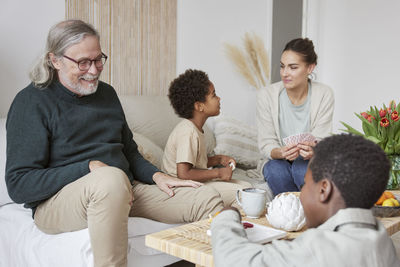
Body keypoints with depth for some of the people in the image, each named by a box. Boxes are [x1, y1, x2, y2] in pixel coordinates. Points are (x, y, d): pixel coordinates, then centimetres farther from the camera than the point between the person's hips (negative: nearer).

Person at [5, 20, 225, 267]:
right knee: (112, 178, -41)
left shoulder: (106, 93, 14)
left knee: (208, 198, -8)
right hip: (58, 200, -6)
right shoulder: (31, 102, -6)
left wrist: (157, 175, 1)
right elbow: (19, 185, -12)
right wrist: (89, 168, -21)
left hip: (123, 192, 7)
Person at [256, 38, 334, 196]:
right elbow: (265, 144, -11)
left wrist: (313, 151, -38)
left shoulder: (324, 95, -12)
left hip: (310, 162, 0)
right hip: (278, 160, 1)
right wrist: (281, 152, -36)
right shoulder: (266, 95, -12)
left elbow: (321, 141, -12)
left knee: (303, 169, -34)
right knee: (275, 169, -33)